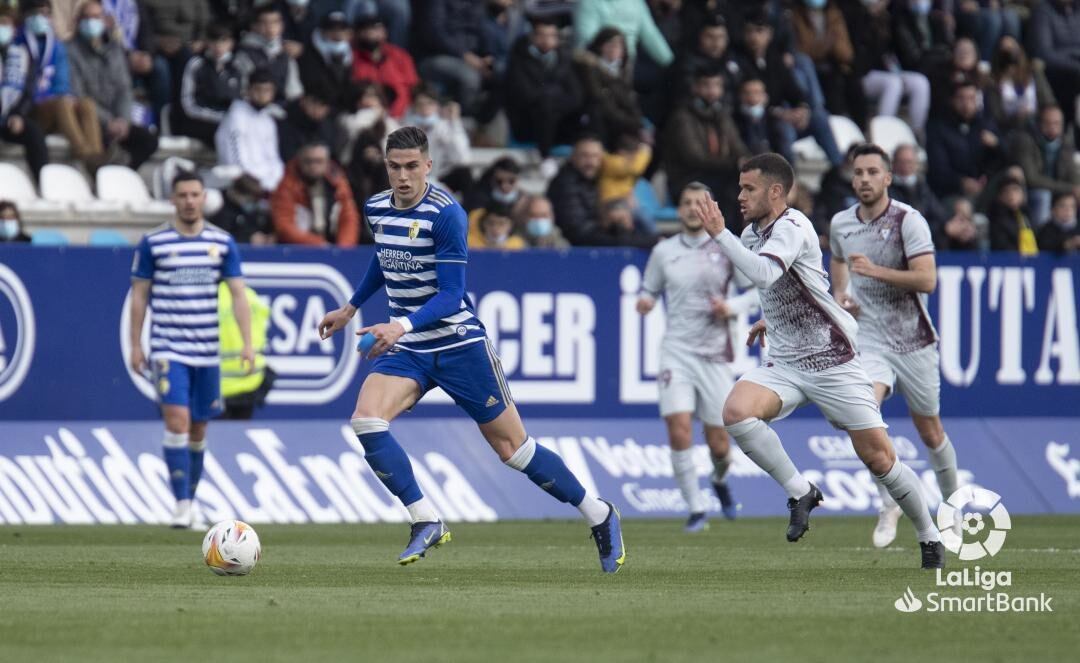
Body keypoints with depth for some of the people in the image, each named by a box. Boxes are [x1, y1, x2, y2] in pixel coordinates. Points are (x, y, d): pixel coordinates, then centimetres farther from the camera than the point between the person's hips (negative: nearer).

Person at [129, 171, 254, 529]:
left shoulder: (223, 242, 4)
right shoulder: (153, 243, -1)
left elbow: (238, 294, 3)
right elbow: (139, 295, 4)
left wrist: (247, 343, -6)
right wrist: (135, 345, 0)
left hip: (207, 350, 3)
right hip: (167, 348, -3)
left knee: (198, 429, 10)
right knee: (177, 419, -16)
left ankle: (191, 501, 24)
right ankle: (181, 504, -14)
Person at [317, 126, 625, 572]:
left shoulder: (445, 214, -19)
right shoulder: (376, 208, 2)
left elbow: (451, 295, -22)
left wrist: (402, 326, -36)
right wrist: (350, 308, 31)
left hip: (459, 344, -6)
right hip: (406, 349, 6)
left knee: (511, 448, 0)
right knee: (366, 419, -21)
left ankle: (599, 515, 19)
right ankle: (426, 522, -13)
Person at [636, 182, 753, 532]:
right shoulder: (663, 252, 5)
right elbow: (650, 289, 17)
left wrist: (732, 306, -14)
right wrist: (645, 300, -6)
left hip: (716, 354, -1)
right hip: (677, 351, 1)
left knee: (718, 443, 2)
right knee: (679, 428, -18)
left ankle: (720, 481, 38)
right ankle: (696, 509, -7)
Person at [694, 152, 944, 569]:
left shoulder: (792, 228, -17)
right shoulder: (754, 232, 8)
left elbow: (762, 272, -36)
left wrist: (719, 234, -34)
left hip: (833, 361, -7)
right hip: (783, 365, 7)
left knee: (879, 459, -4)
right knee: (736, 412, -24)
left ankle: (929, 538, 16)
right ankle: (800, 492, -10)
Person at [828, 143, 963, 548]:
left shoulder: (908, 221, -12)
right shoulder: (840, 224, 3)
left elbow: (927, 280, -21)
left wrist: (876, 271, -30)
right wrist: (840, 294, 6)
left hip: (912, 341, -2)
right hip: (867, 338, 2)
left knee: (930, 433, 10)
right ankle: (888, 506, -13)